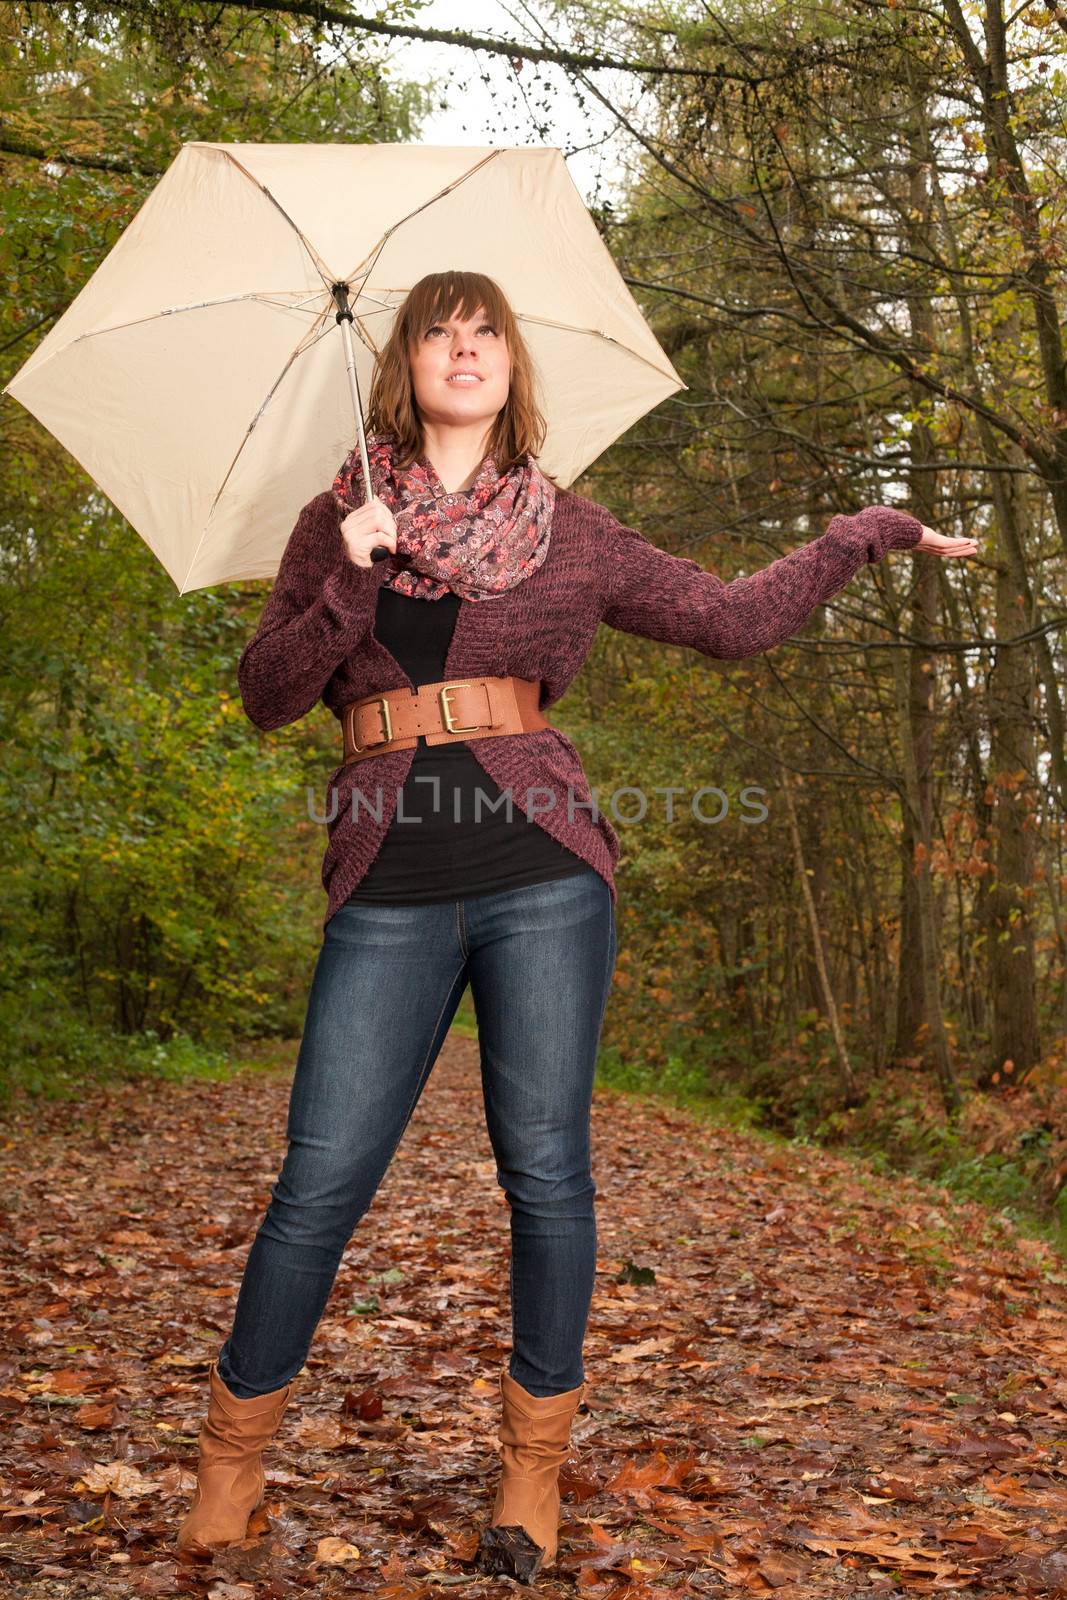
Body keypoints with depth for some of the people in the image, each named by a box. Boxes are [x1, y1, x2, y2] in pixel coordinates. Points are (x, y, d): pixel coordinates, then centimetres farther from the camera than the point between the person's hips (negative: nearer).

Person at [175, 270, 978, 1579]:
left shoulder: (571, 535, 11)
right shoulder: (337, 525, 12)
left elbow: (734, 618, 15)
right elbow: (265, 697, 4)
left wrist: (867, 532, 15)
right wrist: (348, 579, -10)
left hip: (540, 876, 0)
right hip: (390, 892, 0)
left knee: (544, 1167, 2)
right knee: (321, 1178, -1)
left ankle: (534, 1458, 21)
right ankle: (231, 1448, 20)